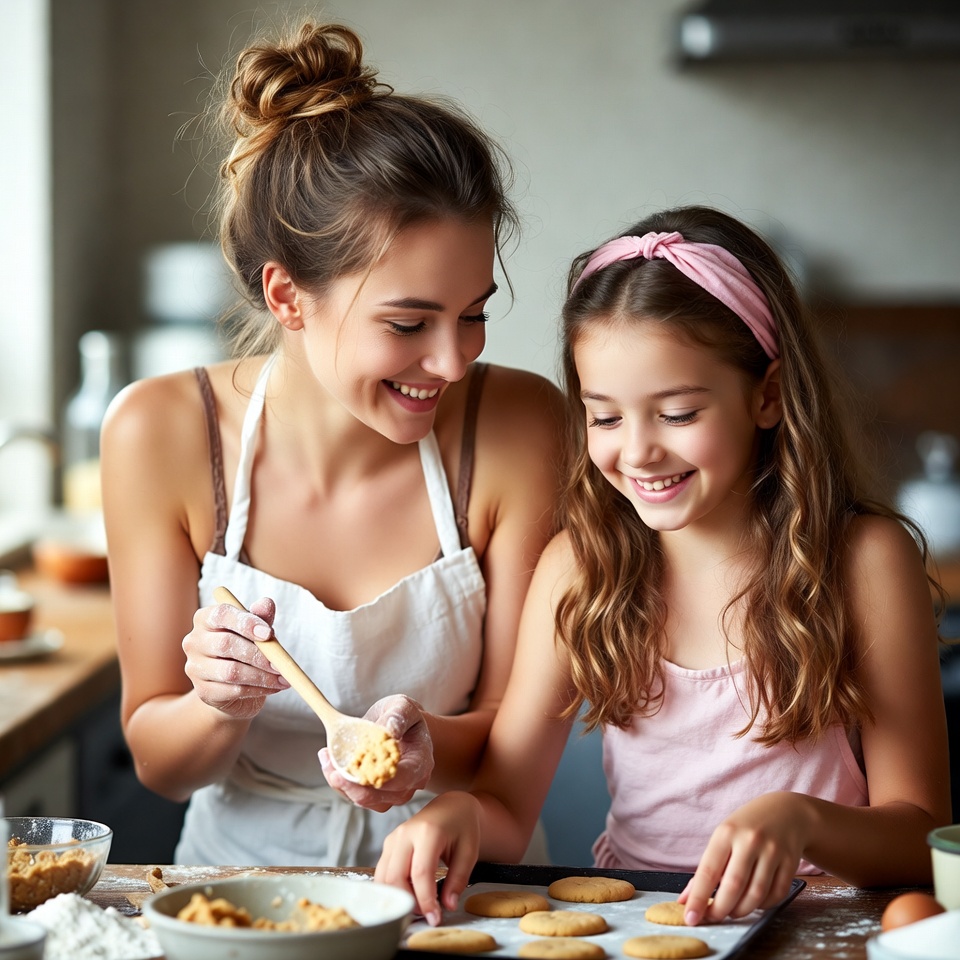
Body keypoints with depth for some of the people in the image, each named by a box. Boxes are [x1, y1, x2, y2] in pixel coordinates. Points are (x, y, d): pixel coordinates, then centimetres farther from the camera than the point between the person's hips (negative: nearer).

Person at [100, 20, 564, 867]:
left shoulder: (518, 429, -13)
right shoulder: (161, 433, -12)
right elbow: (158, 763, -3)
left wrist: (425, 745, -26)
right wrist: (219, 710, -25)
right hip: (242, 870, 2)